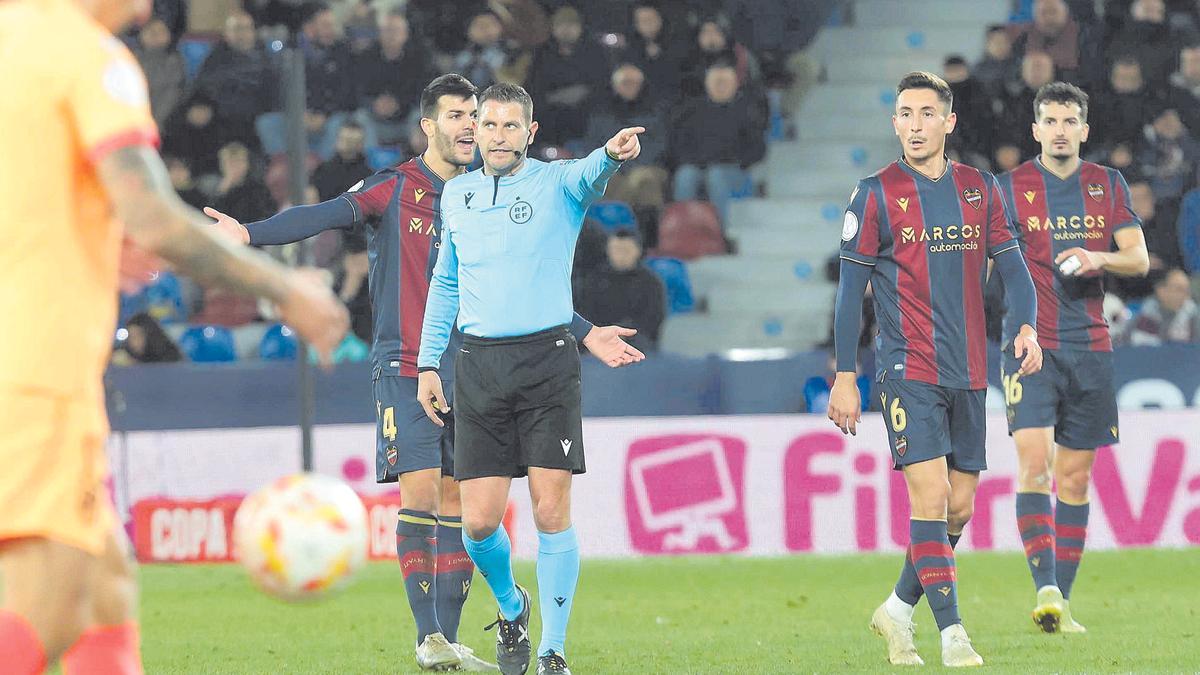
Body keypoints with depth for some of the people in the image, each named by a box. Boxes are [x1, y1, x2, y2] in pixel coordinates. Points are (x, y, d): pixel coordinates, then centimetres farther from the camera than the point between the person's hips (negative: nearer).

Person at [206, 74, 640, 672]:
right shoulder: (394, 190, 0)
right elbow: (329, 215, -14)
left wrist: (583, 333, 17)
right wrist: (251, 232, -29)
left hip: (469, 372, 4)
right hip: (405, 369, -4)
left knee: (457, 505, 3)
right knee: (419, 495, -13)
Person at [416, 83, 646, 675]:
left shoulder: (557, 183, 0)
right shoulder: (456, 194, 13)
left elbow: (588, 174, -24)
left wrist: (612, 154, -48)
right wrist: (428, 364, 16)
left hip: (547, 359, -3)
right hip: (478, 364, 3)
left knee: (551, 511, -8)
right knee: (480, 521, -2)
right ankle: (511, 608, 28)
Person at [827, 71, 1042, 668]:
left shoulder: (980, 189, 9)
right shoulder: (876, 194, -2)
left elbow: (1012, 265, 10)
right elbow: (850, 289, -1)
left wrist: (1027, 326, -10)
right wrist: (845, 378, -5)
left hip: (969, 373, 5)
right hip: (908, 370, -5)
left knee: (960, 507, 7)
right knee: (931, 497, -15)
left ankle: (897, 611, 25)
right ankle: (952, 635, -14)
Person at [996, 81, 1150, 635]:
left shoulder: (1109, 185, 9)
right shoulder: (1009, 188, 2)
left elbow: (1139, 258, 4)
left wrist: (1099, 258, -16)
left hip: (1090, 346, 3)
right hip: (1030, 343, -3)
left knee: (1075, 478, 5)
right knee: (1033, 461, -20)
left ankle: (1061, 605, 11)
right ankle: (1045, 588, -26)